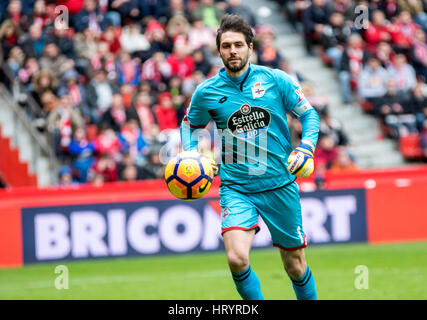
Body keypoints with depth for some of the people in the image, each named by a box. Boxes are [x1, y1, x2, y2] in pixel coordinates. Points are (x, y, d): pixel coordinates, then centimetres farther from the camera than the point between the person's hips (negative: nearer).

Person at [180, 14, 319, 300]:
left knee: (296, 266, 8)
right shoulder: (207, 92, 0)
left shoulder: (275, 80, -2)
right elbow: (190, 124, 19)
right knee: (237, 259, -22)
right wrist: (190, 156, 2)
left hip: (280, 184, 0)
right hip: (236, 188, 0)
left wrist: (306, 149, -9)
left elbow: (309, 114, 8)